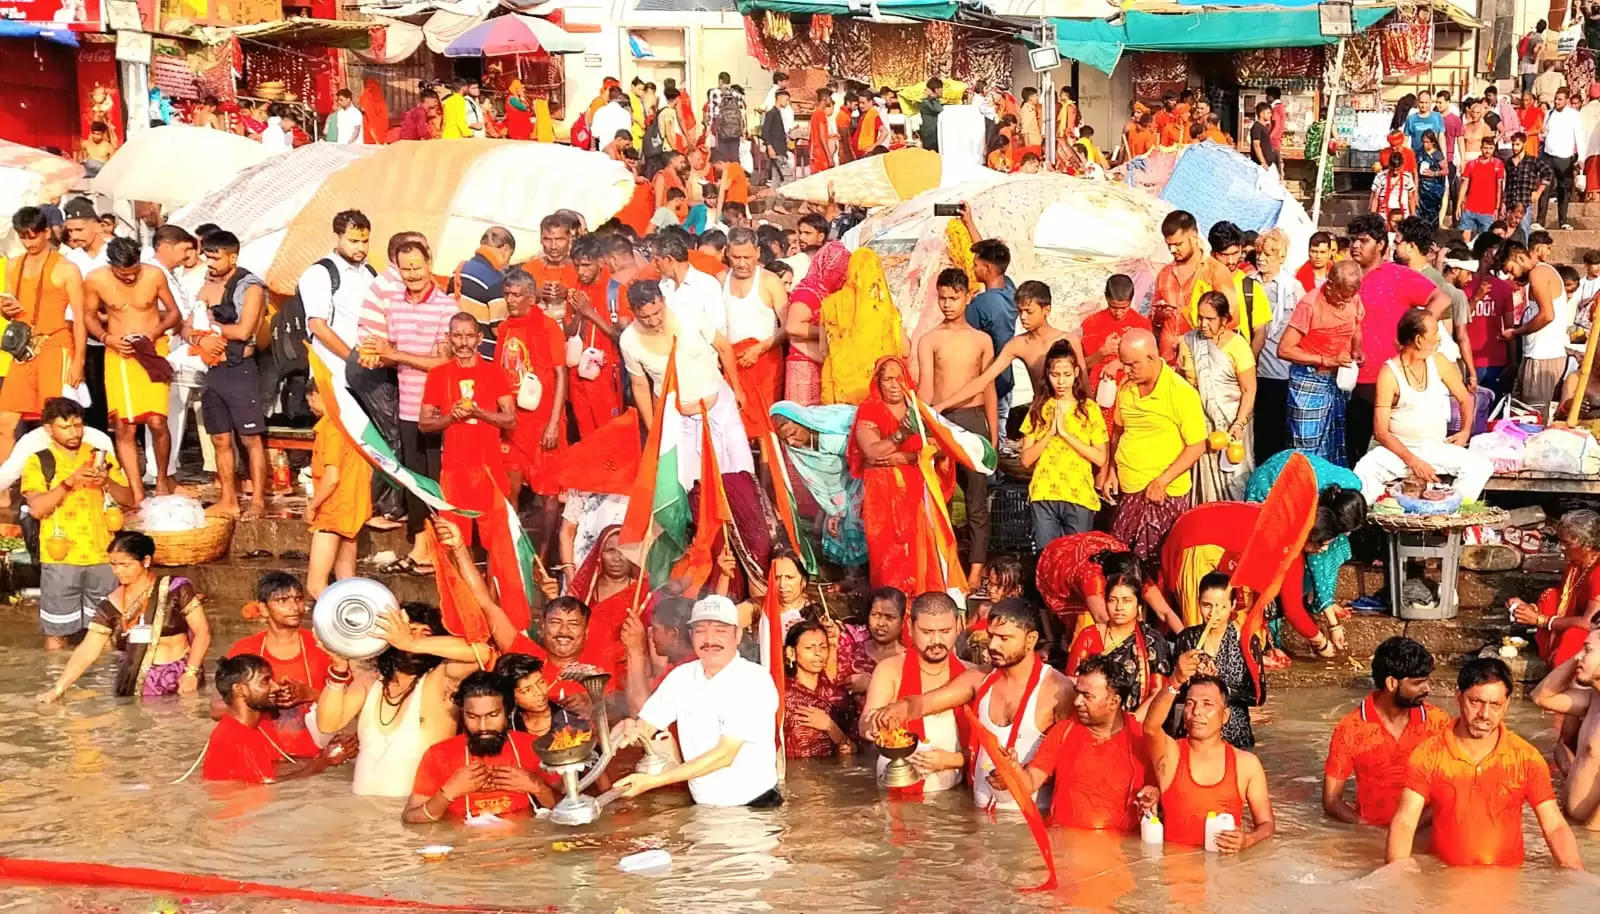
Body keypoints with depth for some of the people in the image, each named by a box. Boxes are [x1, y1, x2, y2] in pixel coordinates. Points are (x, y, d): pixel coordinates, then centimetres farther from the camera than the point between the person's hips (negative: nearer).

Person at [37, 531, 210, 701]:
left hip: (178, 682, -2)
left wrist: (191, 673, -13)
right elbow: (87, 651, 2)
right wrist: (58, 688, -9)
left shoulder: (174, 589, -5)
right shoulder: (111, 606, 5)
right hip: (134, 686, 2)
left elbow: (202, 630, -4)